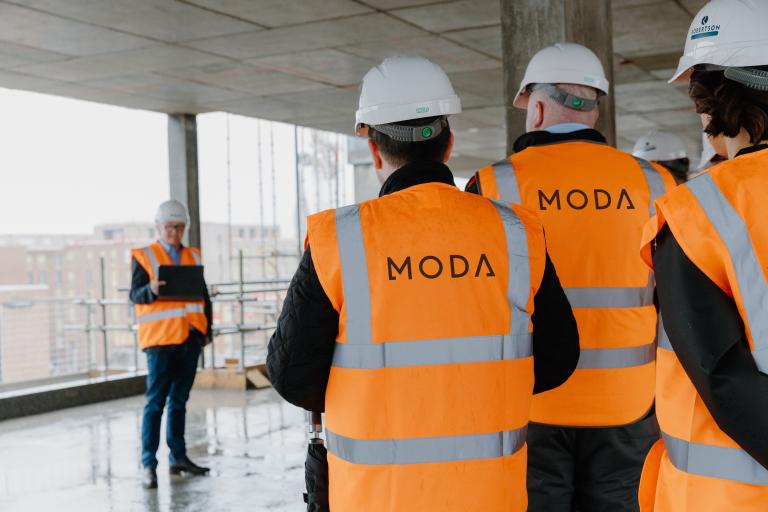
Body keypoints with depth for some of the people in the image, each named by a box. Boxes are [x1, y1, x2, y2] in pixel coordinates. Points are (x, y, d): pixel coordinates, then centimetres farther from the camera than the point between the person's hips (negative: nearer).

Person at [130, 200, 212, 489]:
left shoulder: (193, 257, 14)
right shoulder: (143, 256, 0)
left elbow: (204, 296, 17)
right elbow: (135, 294, -9)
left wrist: (206, 329, 9)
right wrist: (151, 289, -30)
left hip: (190, 337, 5)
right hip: (160, 337, -5)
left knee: (179, 400, 12)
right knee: (155, 402, -4)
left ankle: (178, 458, 19)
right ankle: (148, 464, -1)